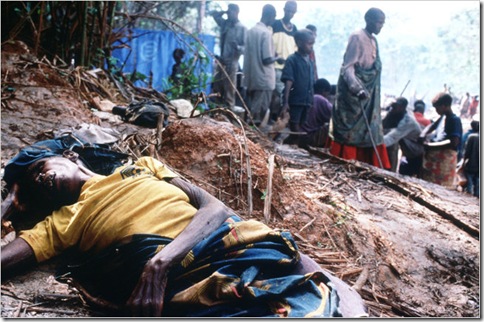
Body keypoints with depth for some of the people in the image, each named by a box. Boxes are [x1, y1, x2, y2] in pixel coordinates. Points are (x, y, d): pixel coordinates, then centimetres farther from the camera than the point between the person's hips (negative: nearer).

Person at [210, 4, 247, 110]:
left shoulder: (242, 28, -8)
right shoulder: (225, 23, 11)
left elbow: (245, 47, -10)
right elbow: (214, 13, 27)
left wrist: (238, 47, -30)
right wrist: (224, 12, 11)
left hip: (231, 64, -7)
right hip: (221, 62, 7)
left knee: (229, 93, -7)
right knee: (216, 91, 9)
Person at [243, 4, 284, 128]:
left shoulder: (251, 30, 9)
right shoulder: (266, 32, -15)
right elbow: (267, 59, -19)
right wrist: (278, 58, 0)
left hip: (251, 78, 8)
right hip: (264, 79, -8)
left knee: (252, 110, 14)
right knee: (260, 111, -1)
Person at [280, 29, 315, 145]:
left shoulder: (310, 63, 12)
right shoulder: (292, 60, -7)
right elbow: (288, 82, -13)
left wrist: (311, 101, 15)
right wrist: (285, 102, -19)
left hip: (306, 102, 7)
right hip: (295, 101, -6)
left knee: (301, 131, 9)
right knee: (295, 131, -4)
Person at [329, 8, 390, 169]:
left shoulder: (373, 41, 14)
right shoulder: (357, 37, -11)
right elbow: (347, 67, -20)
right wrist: (358, 89, -32)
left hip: (368, 94, 9)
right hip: (353, 93, -8)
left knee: (370, 131, 7)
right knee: (349, 130, -5)